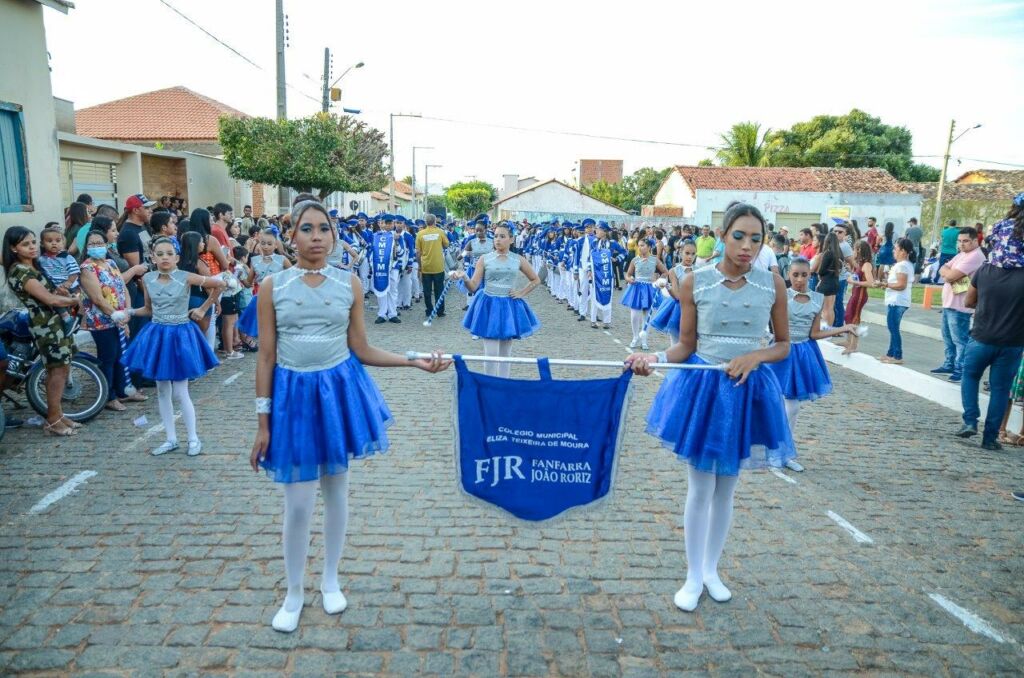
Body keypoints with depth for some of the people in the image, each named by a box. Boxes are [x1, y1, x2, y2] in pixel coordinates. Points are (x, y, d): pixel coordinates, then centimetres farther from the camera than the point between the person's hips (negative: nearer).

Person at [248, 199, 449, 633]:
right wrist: (262, 423, -4)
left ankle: (331, 580, 35)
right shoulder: (272, 286, -4)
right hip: (293, 393, -1)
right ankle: (293, 595, 26)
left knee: (336, 487, 14)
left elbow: (361, 351, 1)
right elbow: (265, 358, -3)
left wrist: (416, 361, -7)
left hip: (340, 389, 2)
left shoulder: (349, 284, -1)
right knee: (298, 502, 1)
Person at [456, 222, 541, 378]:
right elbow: (473, 287, -7)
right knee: (491, 353, -6)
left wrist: (521, 293, 3)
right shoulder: (484, 259, -2)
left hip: (509, 307, 2)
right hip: (489, 306, -2)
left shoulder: (519, 260, 2)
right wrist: (465, 278, -27)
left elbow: (536, 280, 15)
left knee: (505, 352, 10)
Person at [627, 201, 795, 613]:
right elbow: (686, 347, -4)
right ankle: (694, 576, 25)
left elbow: (783, 346, 4)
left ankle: (711, 569, 34)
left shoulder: (773, 285, -4)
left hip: (749, 390, 2)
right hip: (702, 387, -1)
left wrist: (754, 356, -16)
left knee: (727, 487, 14)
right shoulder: (695, 283, -8)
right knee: (700, 487, 7)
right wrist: (655, 358, -23)